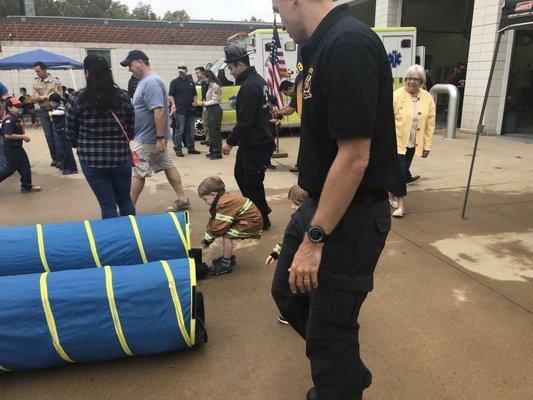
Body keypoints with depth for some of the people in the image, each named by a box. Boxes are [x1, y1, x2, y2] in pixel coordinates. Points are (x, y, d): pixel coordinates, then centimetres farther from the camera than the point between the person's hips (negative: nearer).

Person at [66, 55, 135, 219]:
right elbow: (131, 128, 5)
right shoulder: (123, 96, -3)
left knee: (107, 204, 9)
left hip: (91, 158, -2)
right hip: (120, 156, 2)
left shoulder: (76, 99, -8)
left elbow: (71, 131, -1)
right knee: (125, 200, 17)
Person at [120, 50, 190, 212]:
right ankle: (182, 199, 20)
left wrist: (160, 138, -28)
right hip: (154, 137, 10)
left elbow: (159, 110, -27)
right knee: (168, 166, 13)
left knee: (137, 173, -1)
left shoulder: (151, 82, -20)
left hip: (147, 139, -10)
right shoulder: (145, 80, 12)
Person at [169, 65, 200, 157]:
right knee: (179, 131, -4)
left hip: (190, 110, 5)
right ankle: (177, 149, 2)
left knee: (191, 130, 10)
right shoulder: (175, 82, 2)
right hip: (179, 110, -5)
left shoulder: (191, 81, 14)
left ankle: (191, 148, 20)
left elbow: (194, 94, 22)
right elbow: (171, 95, -1)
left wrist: (195, 101, 3)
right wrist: (173, 104, -17)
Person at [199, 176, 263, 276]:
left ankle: (226, 265, -3)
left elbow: (218, 227, -24)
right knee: (225, 232, 9)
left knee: (227, 235, -18)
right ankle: (228, 257, 25)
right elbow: (214, 220, 11)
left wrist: (207, 240, -9)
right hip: (247, 218, 10)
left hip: (253, 222, -10)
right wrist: (207, 237, 8)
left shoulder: (225, 204, -27)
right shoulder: (224, 198, 4)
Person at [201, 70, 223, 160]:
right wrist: (205, 104, 4)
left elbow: (215, 101, -16)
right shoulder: (210, 86, 17)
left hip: (215, 110, -10)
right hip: (210, 110, 10)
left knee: (215, 132, -7)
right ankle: (212, 151, 21)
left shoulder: (215, 86, -12)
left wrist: (205, 103, -9)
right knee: (211, 131, 13)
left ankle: (217, 153, -2)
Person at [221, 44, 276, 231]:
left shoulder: (250, 86, -22)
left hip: (256, 145, -11)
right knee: (240, 174, 23)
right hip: (249, 142, 11)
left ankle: (262, 220, 16)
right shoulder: (257, 79, 11)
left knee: (252, 183, 1)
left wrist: (230, 142, -17)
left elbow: (244, 121, -27)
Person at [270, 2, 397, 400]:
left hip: (348, 218, -10)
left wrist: (315, 238, -22)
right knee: (287, 291, 24)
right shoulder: (326, 44, 9)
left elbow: (354, 156, -26)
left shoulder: (349, 43, -21)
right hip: (317, 207, 10)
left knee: (328, 333, 7)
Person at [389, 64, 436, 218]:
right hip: (397, 141, -4)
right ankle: (401, 204, 4)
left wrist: (427, 146, 4)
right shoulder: (397, 95, -10)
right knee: (400, 171, -7)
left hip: (413, 143, 4)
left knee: (402, 170, 13)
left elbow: (430, 125, 5)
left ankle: (392, 195, 32)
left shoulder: (428, 98, 1)